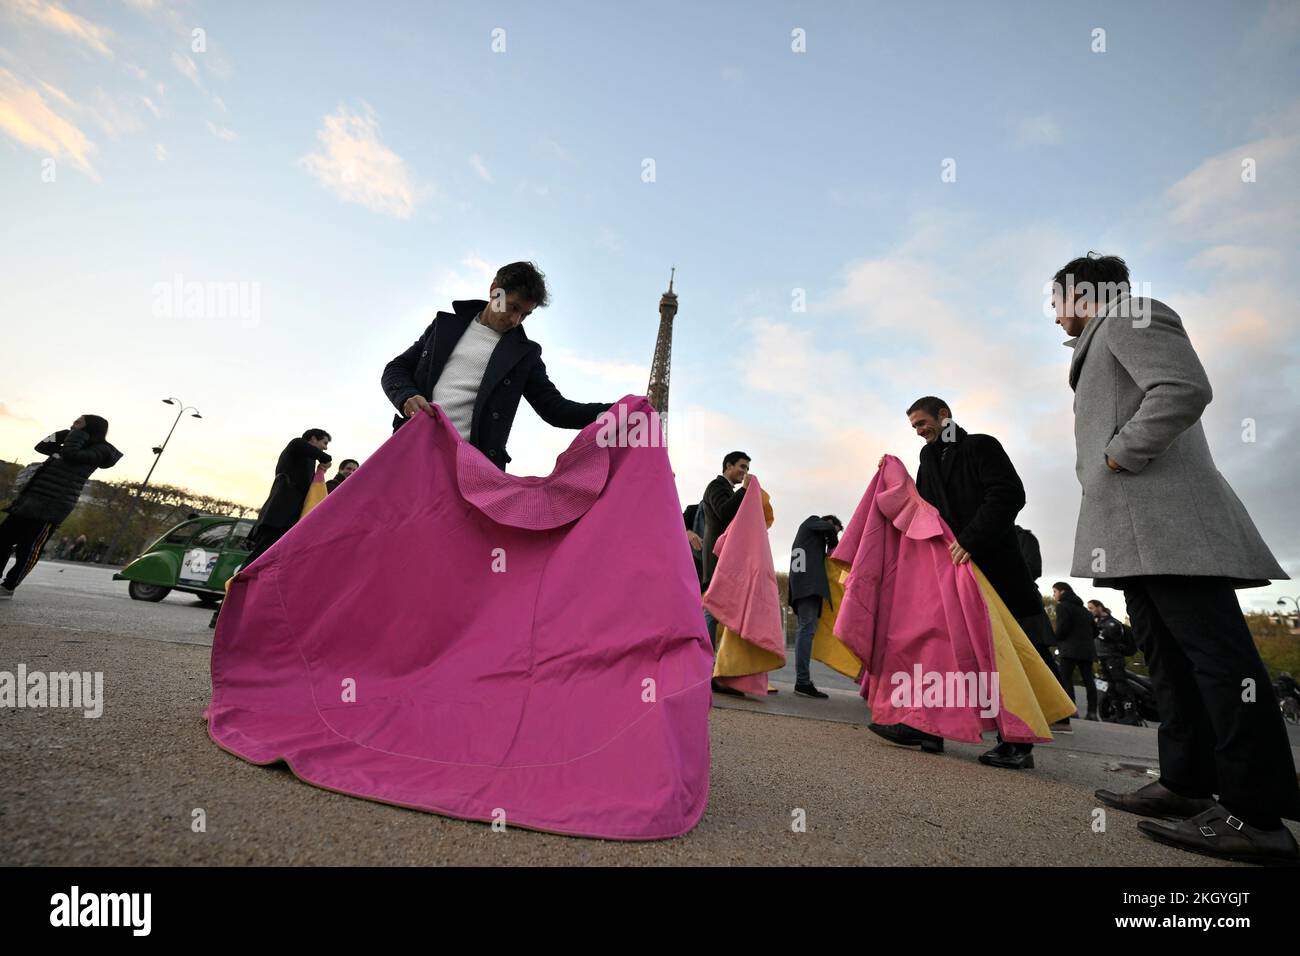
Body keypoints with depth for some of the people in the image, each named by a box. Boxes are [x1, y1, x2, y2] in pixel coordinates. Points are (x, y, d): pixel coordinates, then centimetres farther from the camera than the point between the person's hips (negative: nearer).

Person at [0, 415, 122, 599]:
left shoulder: (99, 450, -5)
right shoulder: (78, 446, 23)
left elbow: (70, 454, -21)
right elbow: (41, 447, 27)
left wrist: (80, 432, -6)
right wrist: (66, 433, 16)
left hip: (53, 505, -9)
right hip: (31, 498, 9)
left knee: (29, 548, -4)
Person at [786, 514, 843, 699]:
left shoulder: (809, 532, 34)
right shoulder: (811, 521, 10)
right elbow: (829, 530, -9)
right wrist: (832, 547, 7)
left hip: (801, 585, 10)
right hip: (809, 583, -10)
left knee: (804, 629, 6)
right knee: (807, 629, -16)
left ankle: (802, 680, 4)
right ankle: (803, 682, -21)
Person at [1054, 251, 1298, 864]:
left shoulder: (1130, 316, 0)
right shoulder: (1102, 340, 28)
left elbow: (1185, 390, -17)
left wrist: (1119, 455, -12)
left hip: (1165, 524, -10)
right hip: (1136, 532, 10)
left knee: (1216, 656, -7)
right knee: (1168, 660, 10)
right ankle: (1187, 785, 17)